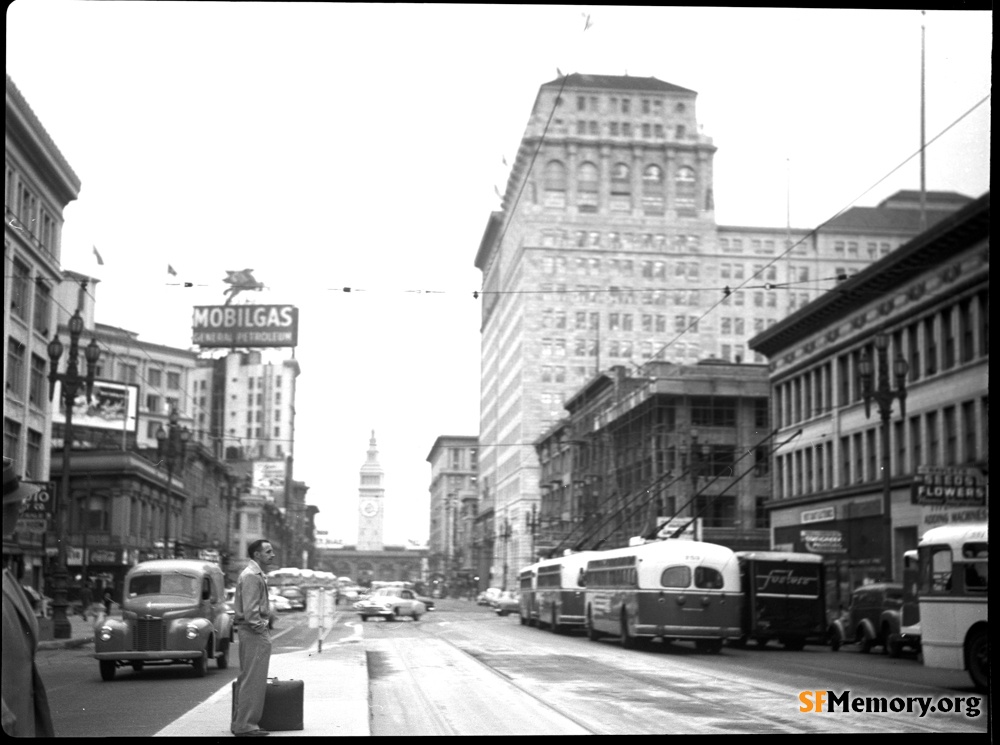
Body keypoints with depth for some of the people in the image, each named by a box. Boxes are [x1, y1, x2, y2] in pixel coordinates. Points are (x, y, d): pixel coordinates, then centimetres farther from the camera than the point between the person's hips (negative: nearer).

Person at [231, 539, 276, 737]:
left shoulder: (256, 574, 19)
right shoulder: (251, 576, -15)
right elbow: (250, 610, -22)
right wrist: (260, 628, -17)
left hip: (253, 632, 11)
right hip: (255, 632, -11)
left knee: (246, 679, 15)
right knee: (253, 681, -8)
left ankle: (239, 724, 21)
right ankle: (245, 726, -6)